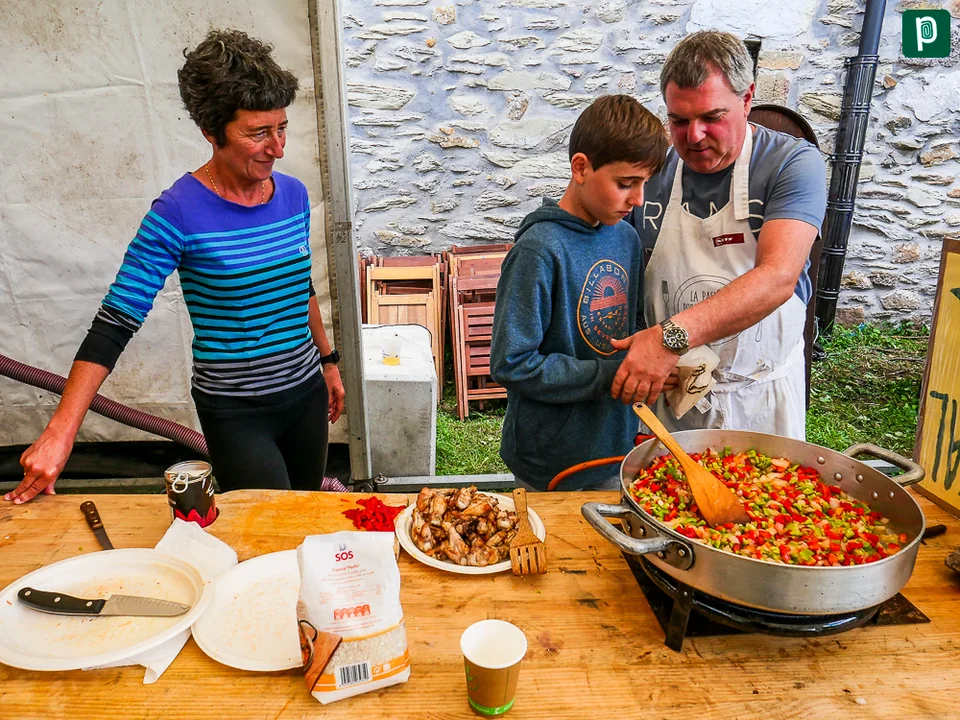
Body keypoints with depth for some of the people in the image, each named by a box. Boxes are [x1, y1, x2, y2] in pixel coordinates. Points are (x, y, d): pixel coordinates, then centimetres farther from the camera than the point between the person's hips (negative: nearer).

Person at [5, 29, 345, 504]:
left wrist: (328, 361, 19)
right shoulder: (179, 214, -17)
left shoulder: (293, 195, 0)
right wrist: (60, 433, -23)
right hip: (235, 412, -5)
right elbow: (114, 323, -17)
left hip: (305, 393, 6)